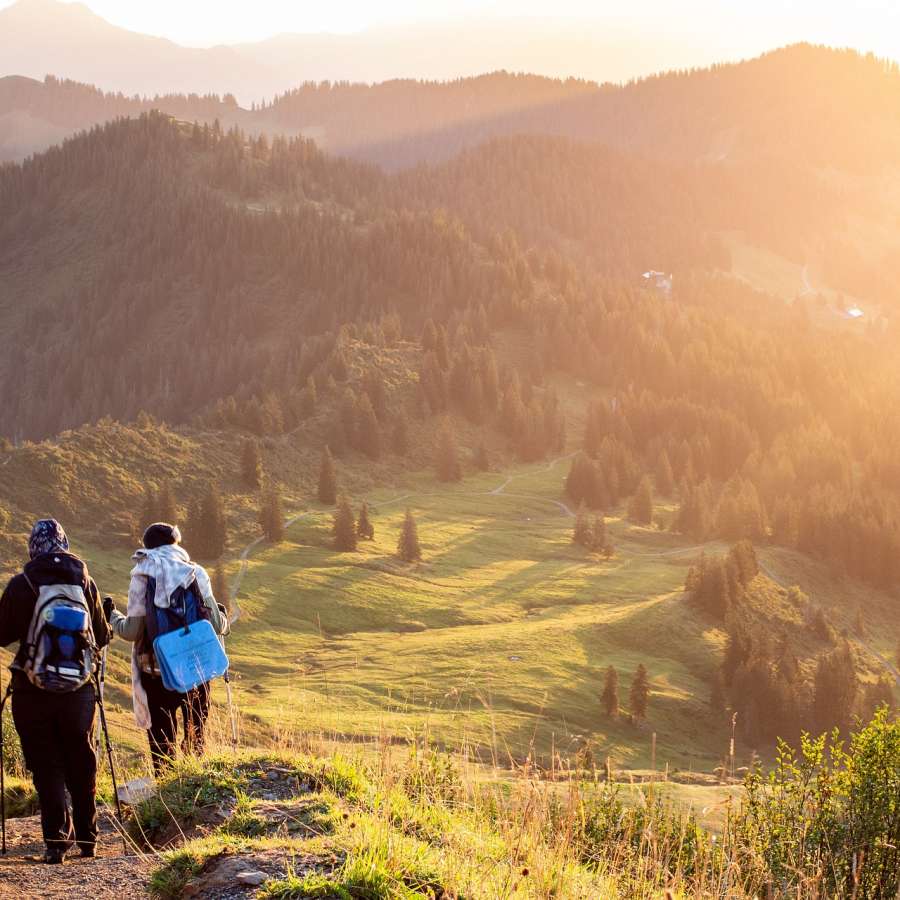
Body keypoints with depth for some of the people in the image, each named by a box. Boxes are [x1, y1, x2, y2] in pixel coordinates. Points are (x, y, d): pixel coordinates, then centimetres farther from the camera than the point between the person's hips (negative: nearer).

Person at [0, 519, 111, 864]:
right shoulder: (85, 582, -1)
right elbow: (101, 637, 6)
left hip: (33, 692, -2)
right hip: (79, 689, 2)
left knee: (46, 767, 5)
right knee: (81, 765, 14)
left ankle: (57, 839, -3)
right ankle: (87, 838, 20)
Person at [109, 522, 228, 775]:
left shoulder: (142, 576, -6)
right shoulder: (196, 573, -2)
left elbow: (132, 631, -8)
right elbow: (216, 624, -4)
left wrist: (112, 616, 12)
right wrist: (223, 619, 19)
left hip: (156, 671, -1)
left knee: (162, 738, 9)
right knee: (195, 735, 17)